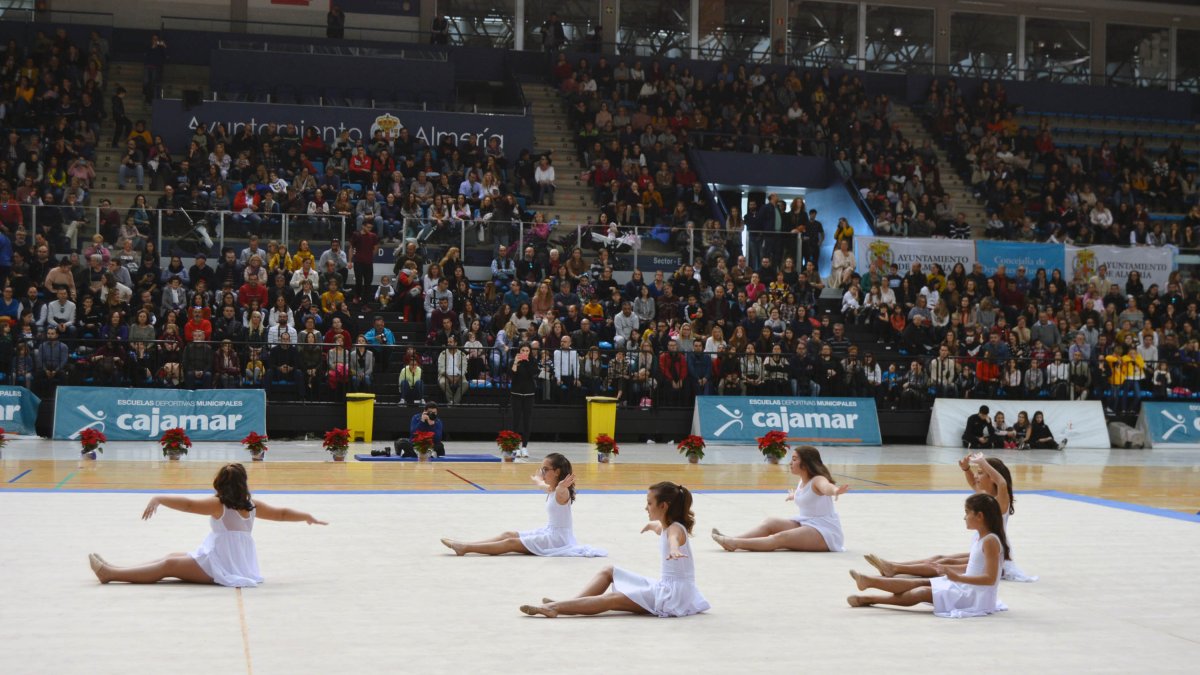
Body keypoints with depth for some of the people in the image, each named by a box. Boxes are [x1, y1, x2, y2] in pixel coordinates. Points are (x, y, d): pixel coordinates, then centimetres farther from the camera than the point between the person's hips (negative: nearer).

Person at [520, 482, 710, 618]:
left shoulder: (676, 529, -17)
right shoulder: (664, 526, 13)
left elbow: (673, 539, -45)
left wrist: (673, 550, -69)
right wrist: (651, 525, 66)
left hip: (675, 594, -10)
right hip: (664, 586, 10)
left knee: (613, 598, -24)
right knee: (608, 572, 10)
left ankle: (555, 608, -35)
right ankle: (561, 605, -6)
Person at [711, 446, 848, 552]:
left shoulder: (817, 480, -18)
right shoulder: (802, 482, 9)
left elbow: (826, 487, -43)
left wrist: (836, 490, -68)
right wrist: (795, 496, 57)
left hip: (825, 532, -9)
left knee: (781, 538, -26)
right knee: (771, 523, -7)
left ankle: (735, 544, -35)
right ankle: (733, 541, -17)